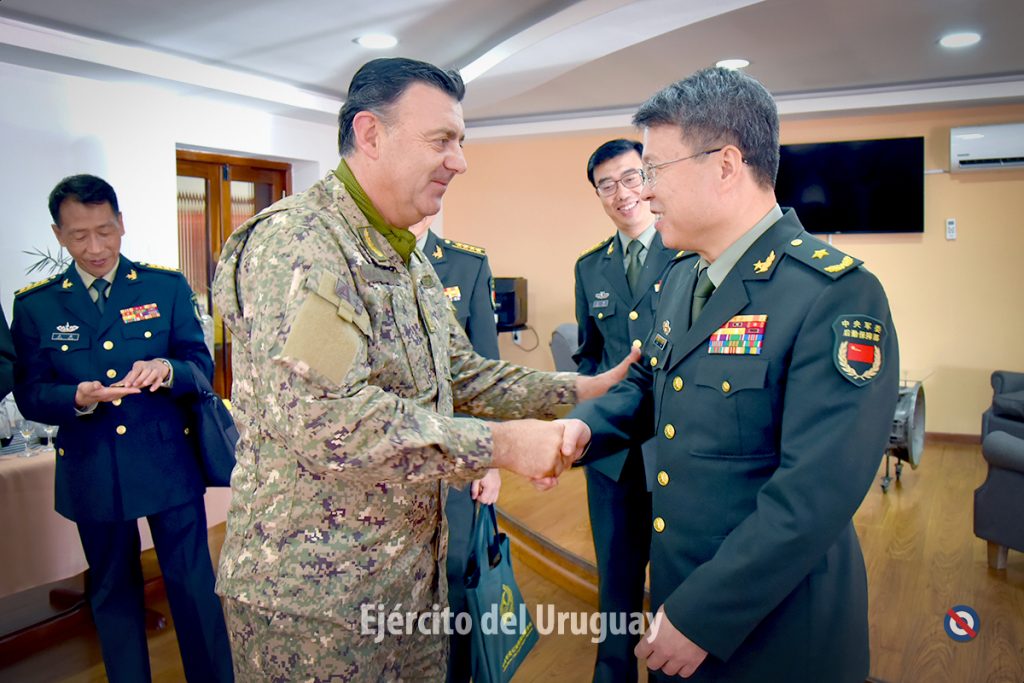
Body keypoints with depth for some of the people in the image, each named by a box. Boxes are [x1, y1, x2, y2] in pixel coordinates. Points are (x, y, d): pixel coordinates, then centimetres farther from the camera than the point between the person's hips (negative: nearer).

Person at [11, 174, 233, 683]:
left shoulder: (167, 287, 0)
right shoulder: (34, 306, 2)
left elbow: (202, 365, -1)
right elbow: (28, 395, 0)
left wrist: (167, 370, -24)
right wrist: (79, 398, -21)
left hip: (169, 464, -1)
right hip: (92, 474, 1)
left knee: (194, 585, 7)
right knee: (113, 594, 17)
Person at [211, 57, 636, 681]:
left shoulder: (410, 260, 12)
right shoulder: (296, 240, -20)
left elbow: (462, 374, 15)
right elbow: (321, 418, -30)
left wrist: (582, 389, 5)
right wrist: (499, 445, -26)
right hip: (313, 592, -8)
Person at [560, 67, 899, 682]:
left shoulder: (836, 294, -22)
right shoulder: (684, 277, 5)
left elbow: (816, 495, -27)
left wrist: (703, 619, -22)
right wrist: (586, 426, -4)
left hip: (774, 628, -7)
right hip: (676, 583, 7)